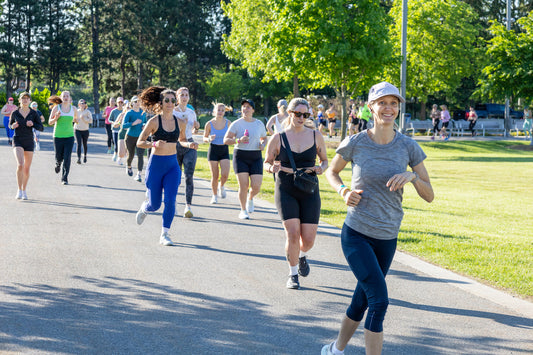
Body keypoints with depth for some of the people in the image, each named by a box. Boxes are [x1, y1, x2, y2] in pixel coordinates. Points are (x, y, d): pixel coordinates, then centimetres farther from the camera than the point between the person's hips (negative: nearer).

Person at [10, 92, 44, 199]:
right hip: (18, 141, -2)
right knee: (20, 165, -22)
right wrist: (13, 126, -8)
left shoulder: (34, 113, 0)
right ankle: (19, 190, -12)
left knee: (27, 169, 7)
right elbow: (10, 124, 16)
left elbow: (41, 128, 0)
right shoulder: (14, 113, 0)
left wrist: (33, 124, -19)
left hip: (29, 142, 2)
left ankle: (24, 191, 26)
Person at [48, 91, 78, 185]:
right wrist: (56, 118, -16)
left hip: (69, 136, 1)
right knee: (59, 157, 8)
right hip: (58, 136, -1)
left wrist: (75, 120, 4)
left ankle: (64, 178, -1)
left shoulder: (73, 109, 4)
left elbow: (76, 119, 24)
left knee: (67, 159, -9)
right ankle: (58, 163, 45)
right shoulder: (56, 108, -2)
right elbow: (50, 122, 0)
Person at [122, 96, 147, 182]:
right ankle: (128, 166, 46)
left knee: (140, 155, -15)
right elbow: (124, 125, -18)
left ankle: (139, 175, -18)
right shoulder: (129, 113, -9)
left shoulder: (143, 112, 4)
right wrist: (134, 123, -30)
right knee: (131, 155, 12)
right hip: (130, 137, -2)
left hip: (140, 137, 2)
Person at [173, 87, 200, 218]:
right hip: (176, 146, -2)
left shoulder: (192, 112, 10)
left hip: (189, 146, 2)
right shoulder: (171, 112, -3)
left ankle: (188, 206, -16)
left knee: (189, 176, -12)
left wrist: (196, 128, 0)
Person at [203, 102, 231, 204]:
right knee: (215, 176, -1)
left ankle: (221, 186, 20)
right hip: (213, 150, -1)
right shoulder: (209, 124, -5)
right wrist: (209, 139, -17)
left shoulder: (228, 123, -2)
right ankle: (214, 196, 17)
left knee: (225, 174, -14)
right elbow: (204, 138, 5)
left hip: (224, 150, 1)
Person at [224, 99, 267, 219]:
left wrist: (262, 144, -1)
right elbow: (226, 140, -5)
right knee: (243, 185, -9)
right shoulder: (236, 124, -2)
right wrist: (239, 140, -21)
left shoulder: (259, 124, 7)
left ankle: (250, 198, 28)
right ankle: (243, 211, 9)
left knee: (256, 186, -8)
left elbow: (264, 138, 22)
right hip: (240, 156, -2)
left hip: (255, 157, 2)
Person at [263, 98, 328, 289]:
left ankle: (302, 255, 35)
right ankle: (293, 274, 4)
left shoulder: (316, 136, 3)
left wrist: (321, 168, -9)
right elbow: (266, 162, 7)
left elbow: (325, 160, 14)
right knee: (293, 234, -16)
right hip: (286, 192, -2)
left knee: (308, 239, -2)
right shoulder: (278, 138, -2)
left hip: (309, 192, 2)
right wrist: (272, 167, -16)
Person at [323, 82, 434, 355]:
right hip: (356, 233, -4)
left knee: (362, 300, 17)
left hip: (387, 238, 4)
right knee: (379, 300, -18)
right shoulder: (355, 144, -8)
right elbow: (331, 171, 12)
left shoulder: (408, 147, -3)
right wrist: (344, 191, -8)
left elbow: (429, 196, -1)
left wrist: (412, 176, -20)